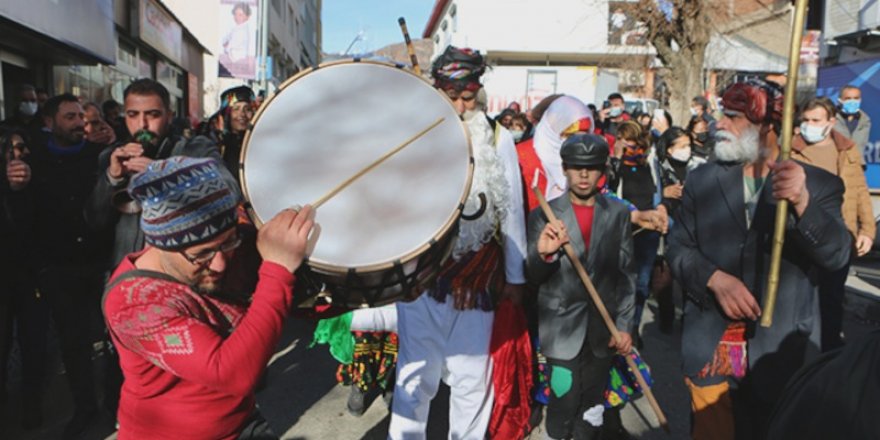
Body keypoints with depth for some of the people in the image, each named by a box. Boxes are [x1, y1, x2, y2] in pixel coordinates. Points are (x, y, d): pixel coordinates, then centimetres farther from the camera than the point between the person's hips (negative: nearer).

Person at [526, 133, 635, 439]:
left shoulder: (619, 213, 3)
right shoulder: (543, 215, -3)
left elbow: (627, 274, 4)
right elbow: (533, 277, -6)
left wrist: (624, 325, -1)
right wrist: (543, 254, -27)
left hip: (603, 328, 2)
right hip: (562, 328, -2)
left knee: (592, 408, 13)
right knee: (565, 405, 2)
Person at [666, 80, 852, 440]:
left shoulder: (820, 184, -4)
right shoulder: (701, 180, 1)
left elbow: (837, 255, -17)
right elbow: (677, 248, -2)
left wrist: (802, 202, -34)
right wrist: (715, 278, -21)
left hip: (780, 352, -1)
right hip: (711, 349, 2)